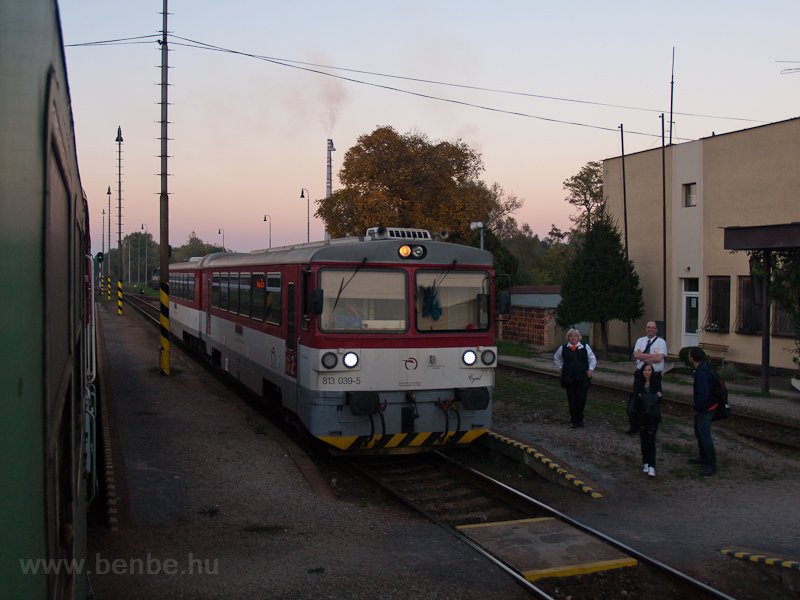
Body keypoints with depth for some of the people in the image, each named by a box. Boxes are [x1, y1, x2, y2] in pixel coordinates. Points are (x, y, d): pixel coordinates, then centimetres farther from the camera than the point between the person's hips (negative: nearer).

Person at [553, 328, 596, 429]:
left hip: (582, 378, 0)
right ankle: (573, 420, 11)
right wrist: (560, 368, 14)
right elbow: (556, 358, 23)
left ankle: (579, 419, 14)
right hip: (568, 378, 1)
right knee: (572, 399, 1)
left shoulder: (585, 347, 4)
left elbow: (592, 359, 12)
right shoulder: (563, 348, 6)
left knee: (581, 399, -2)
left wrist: (591, 369, 1)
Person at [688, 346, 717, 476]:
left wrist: (697, 409, -17)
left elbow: (703, 394, -31)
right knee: (699, 433, 23)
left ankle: (711, 465, -1)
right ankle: (703, 457, 37)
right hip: (701, 408, 11)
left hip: (704, 410, -11)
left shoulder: (702, 373, -27)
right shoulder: (704, 367, 6)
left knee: (704, 436, -6)